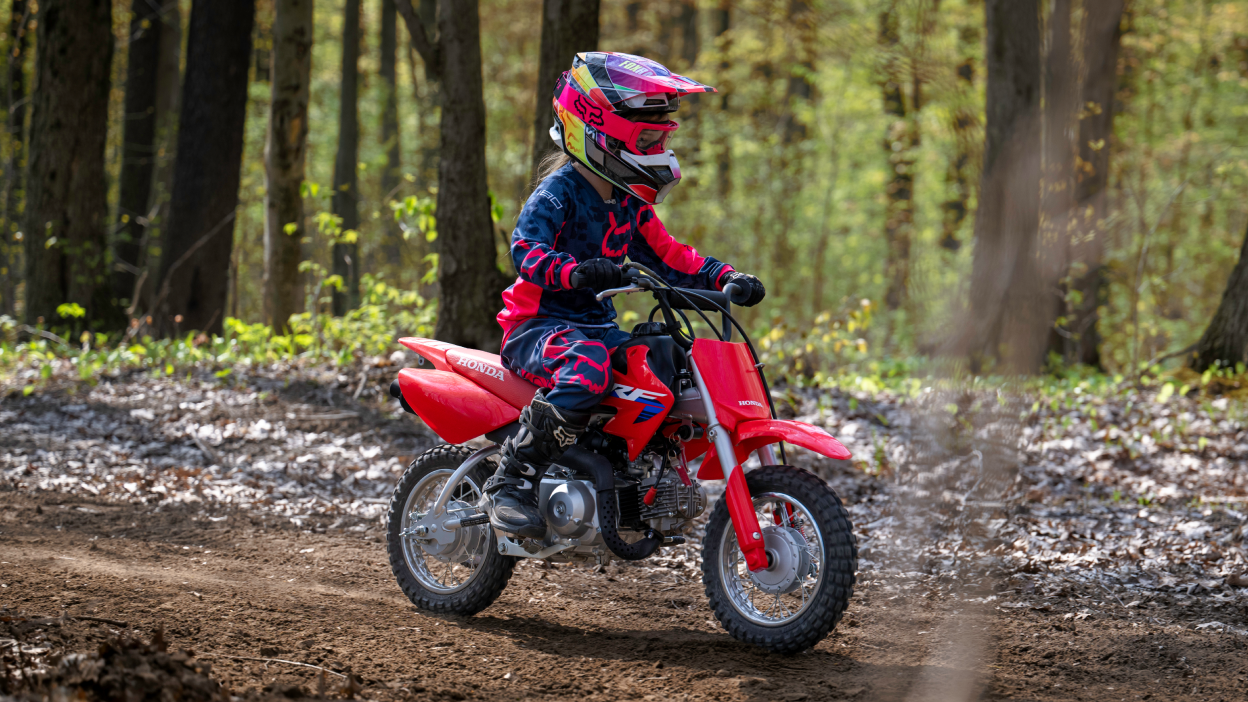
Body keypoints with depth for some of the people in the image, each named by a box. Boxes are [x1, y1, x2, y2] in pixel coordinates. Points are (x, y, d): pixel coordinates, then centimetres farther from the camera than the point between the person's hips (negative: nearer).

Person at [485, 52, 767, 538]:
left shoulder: (629, 204, 16)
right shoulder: (558, 192, -11)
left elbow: (668, 256, 20)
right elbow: (527, 249, -28)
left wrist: (726, 278, 4)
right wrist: (574, 271, -48)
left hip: (597, 326, 9)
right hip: (537, 327, -9)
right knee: (589, 366, -40)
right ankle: (512, 483, -35)